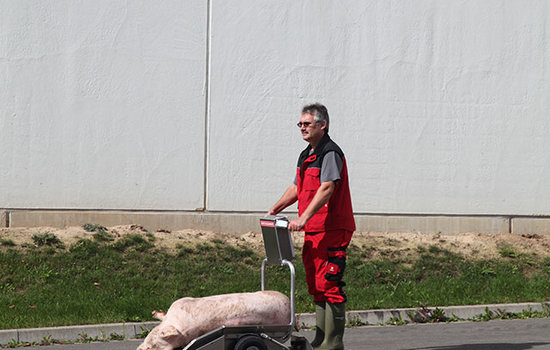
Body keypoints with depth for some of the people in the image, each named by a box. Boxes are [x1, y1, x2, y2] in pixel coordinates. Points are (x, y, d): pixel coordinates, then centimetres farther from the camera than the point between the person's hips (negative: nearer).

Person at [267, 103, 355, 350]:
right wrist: (275, 209, 17)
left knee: (329, 284, -10)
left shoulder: (330, 153, -12)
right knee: (316, 285, 12)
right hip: (313, 231, 10)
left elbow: (327, 189, -23)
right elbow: (297, 188, 28)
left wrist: (304, 218, -30)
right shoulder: (306, 155, 18)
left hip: (332, 230, -10)